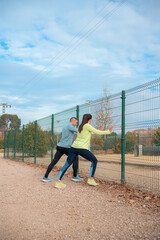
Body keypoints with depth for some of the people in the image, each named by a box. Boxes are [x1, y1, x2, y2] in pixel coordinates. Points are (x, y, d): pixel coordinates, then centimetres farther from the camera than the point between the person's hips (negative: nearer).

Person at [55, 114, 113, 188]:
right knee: (94, 160, 12)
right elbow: (98, 133, 2)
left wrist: (99, 130, 42)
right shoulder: (87, 126, -4)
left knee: (67, 164, 8)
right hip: (82, 148, -7)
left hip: (74, 147, 7)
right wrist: (109, 131, 14)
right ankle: (91, 179, 12)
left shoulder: (80, 126, 19)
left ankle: (58, 182, 0)